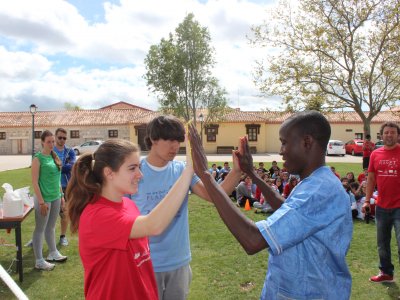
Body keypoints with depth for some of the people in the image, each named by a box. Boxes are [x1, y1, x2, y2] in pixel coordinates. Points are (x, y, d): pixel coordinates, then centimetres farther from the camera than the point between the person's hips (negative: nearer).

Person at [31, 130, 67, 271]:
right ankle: (39, 261, 14)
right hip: (44, 198, -6)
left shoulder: (54, 156, 8)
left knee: (51, 227, 19)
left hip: (55, 197, 7)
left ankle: (53, 253, 33)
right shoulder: (38, 158, -12)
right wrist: (41, 201, -17)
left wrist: (61, 195, 14)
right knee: (40, 229, 4)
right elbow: (35, 182, -14)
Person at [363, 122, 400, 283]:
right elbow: (371, 178, 9)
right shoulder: (375, 154, 5)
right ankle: (386, 273, 34)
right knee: (382, 244, 16)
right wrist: (367, 200, 4)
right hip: (381, 207, 4)